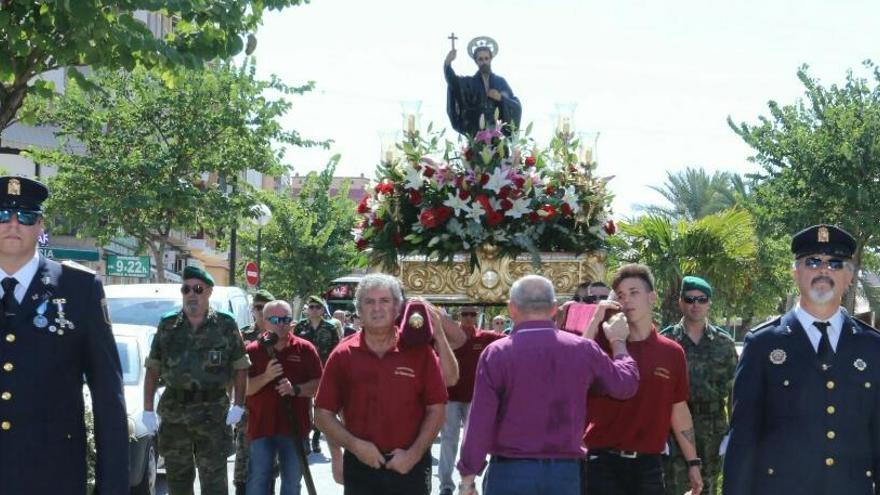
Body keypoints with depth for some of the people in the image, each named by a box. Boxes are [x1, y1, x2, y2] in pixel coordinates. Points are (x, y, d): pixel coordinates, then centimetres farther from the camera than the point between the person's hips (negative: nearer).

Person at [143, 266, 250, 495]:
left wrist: (238, 405, -6)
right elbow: (153, 369, 8)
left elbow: (240, 368, 2)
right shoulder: (167, 325, 8)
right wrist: (148, 409, 3)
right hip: (173, 412, 3)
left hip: (212, 413, -3)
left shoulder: (226, 325, 2)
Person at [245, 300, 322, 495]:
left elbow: (319, 385, 1)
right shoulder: (253, 351, 0)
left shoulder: (305, 349, 1)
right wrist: (266, 376, -20)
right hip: (261, 427, -1)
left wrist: (295, 389, -17)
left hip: (295, 427, 1)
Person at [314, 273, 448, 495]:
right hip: (361, 465, 1)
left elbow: (436, 408, 1)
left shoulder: (419, 350, -1)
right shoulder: (343, 355, 1)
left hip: (410, 465, -1)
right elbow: (323, 413, 2)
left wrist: (415, 453, -9)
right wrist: (354, 445, -11)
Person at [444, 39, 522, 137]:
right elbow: (452, 79, -12)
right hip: (475, 134, -1)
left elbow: (517, 107, 9)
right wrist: (448, 63, -29)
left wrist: (501, 98, -8)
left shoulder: (501, 82, 12)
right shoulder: (469, 82, 9)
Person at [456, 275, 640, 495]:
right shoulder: (583, 349, 2)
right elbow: (626, 385, 15)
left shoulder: (497, 353, -6)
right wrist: (618, 341, 31)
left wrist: (468, 476, -1)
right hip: (564, 472, 2)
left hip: (510, 471, -2)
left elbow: (480, 422, -8)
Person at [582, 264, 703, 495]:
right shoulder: (603, 343, 0)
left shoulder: (672, 352, 6)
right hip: (605, 462, -2)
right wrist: (595, 320, -15)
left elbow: (679, 410, 13)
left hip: (648, 464, 2)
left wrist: (693, 463, 13)